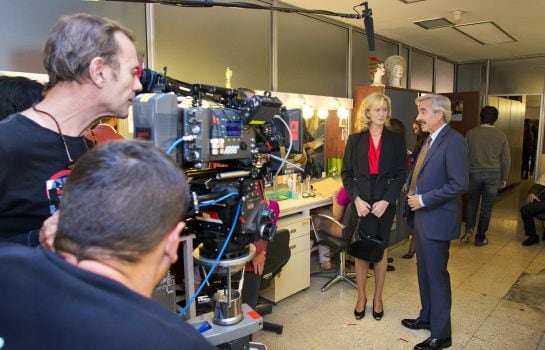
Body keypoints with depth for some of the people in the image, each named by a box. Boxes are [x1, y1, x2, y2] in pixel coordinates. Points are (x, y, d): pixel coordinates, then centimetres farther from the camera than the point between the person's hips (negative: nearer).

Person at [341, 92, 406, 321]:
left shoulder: (395, 140, 3)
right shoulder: (355, 140, 2)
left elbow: (400, 174, -1)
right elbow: (346, 172, 1)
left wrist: (386, 201, -11)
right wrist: (356, 199, -11)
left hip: (385, 204, 0)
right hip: (360, 203, 0)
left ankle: (378, 298, 26)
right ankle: (361, 297, 23)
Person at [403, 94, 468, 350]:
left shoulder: (453, 141, -17)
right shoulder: (430, 140, 11)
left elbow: (459, 184, -22)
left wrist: (423, 200, -18)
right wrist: (412, 193, 5)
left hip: (437, 219, -9)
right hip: (421, 216, 9)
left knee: (437, 275, 3)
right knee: (424, 271, 19)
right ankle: (427, 318, 37)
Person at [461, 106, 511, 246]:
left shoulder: (471, 133, -5)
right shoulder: (501, 135, -4)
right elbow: (506, 159, 1)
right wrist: (504, 178, 12)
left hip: (474, 173, 0)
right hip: (493, 175, 0)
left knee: (472, 202, 20)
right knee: (486, 207, 8)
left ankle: (469, 229, 5)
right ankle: (480, 238, 16)